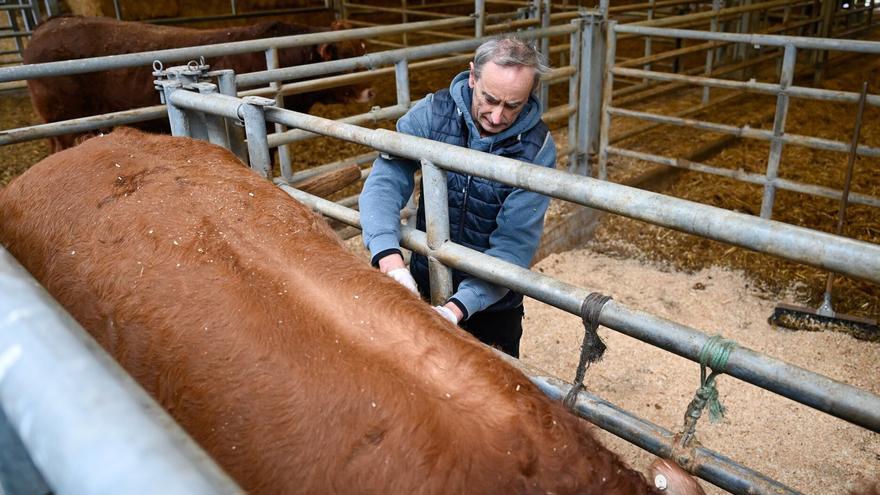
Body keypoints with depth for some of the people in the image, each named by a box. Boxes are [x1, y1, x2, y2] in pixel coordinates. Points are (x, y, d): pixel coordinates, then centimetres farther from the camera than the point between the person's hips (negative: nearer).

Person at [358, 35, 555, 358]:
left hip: (492, 302, -1)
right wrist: (390, 259, -41)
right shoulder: (432, 113, -15)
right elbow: (384, 183, -24)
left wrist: (459, 306, -35)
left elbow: (515, 243, -23)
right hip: (424, 287, 2)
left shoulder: (537, 147, -19)